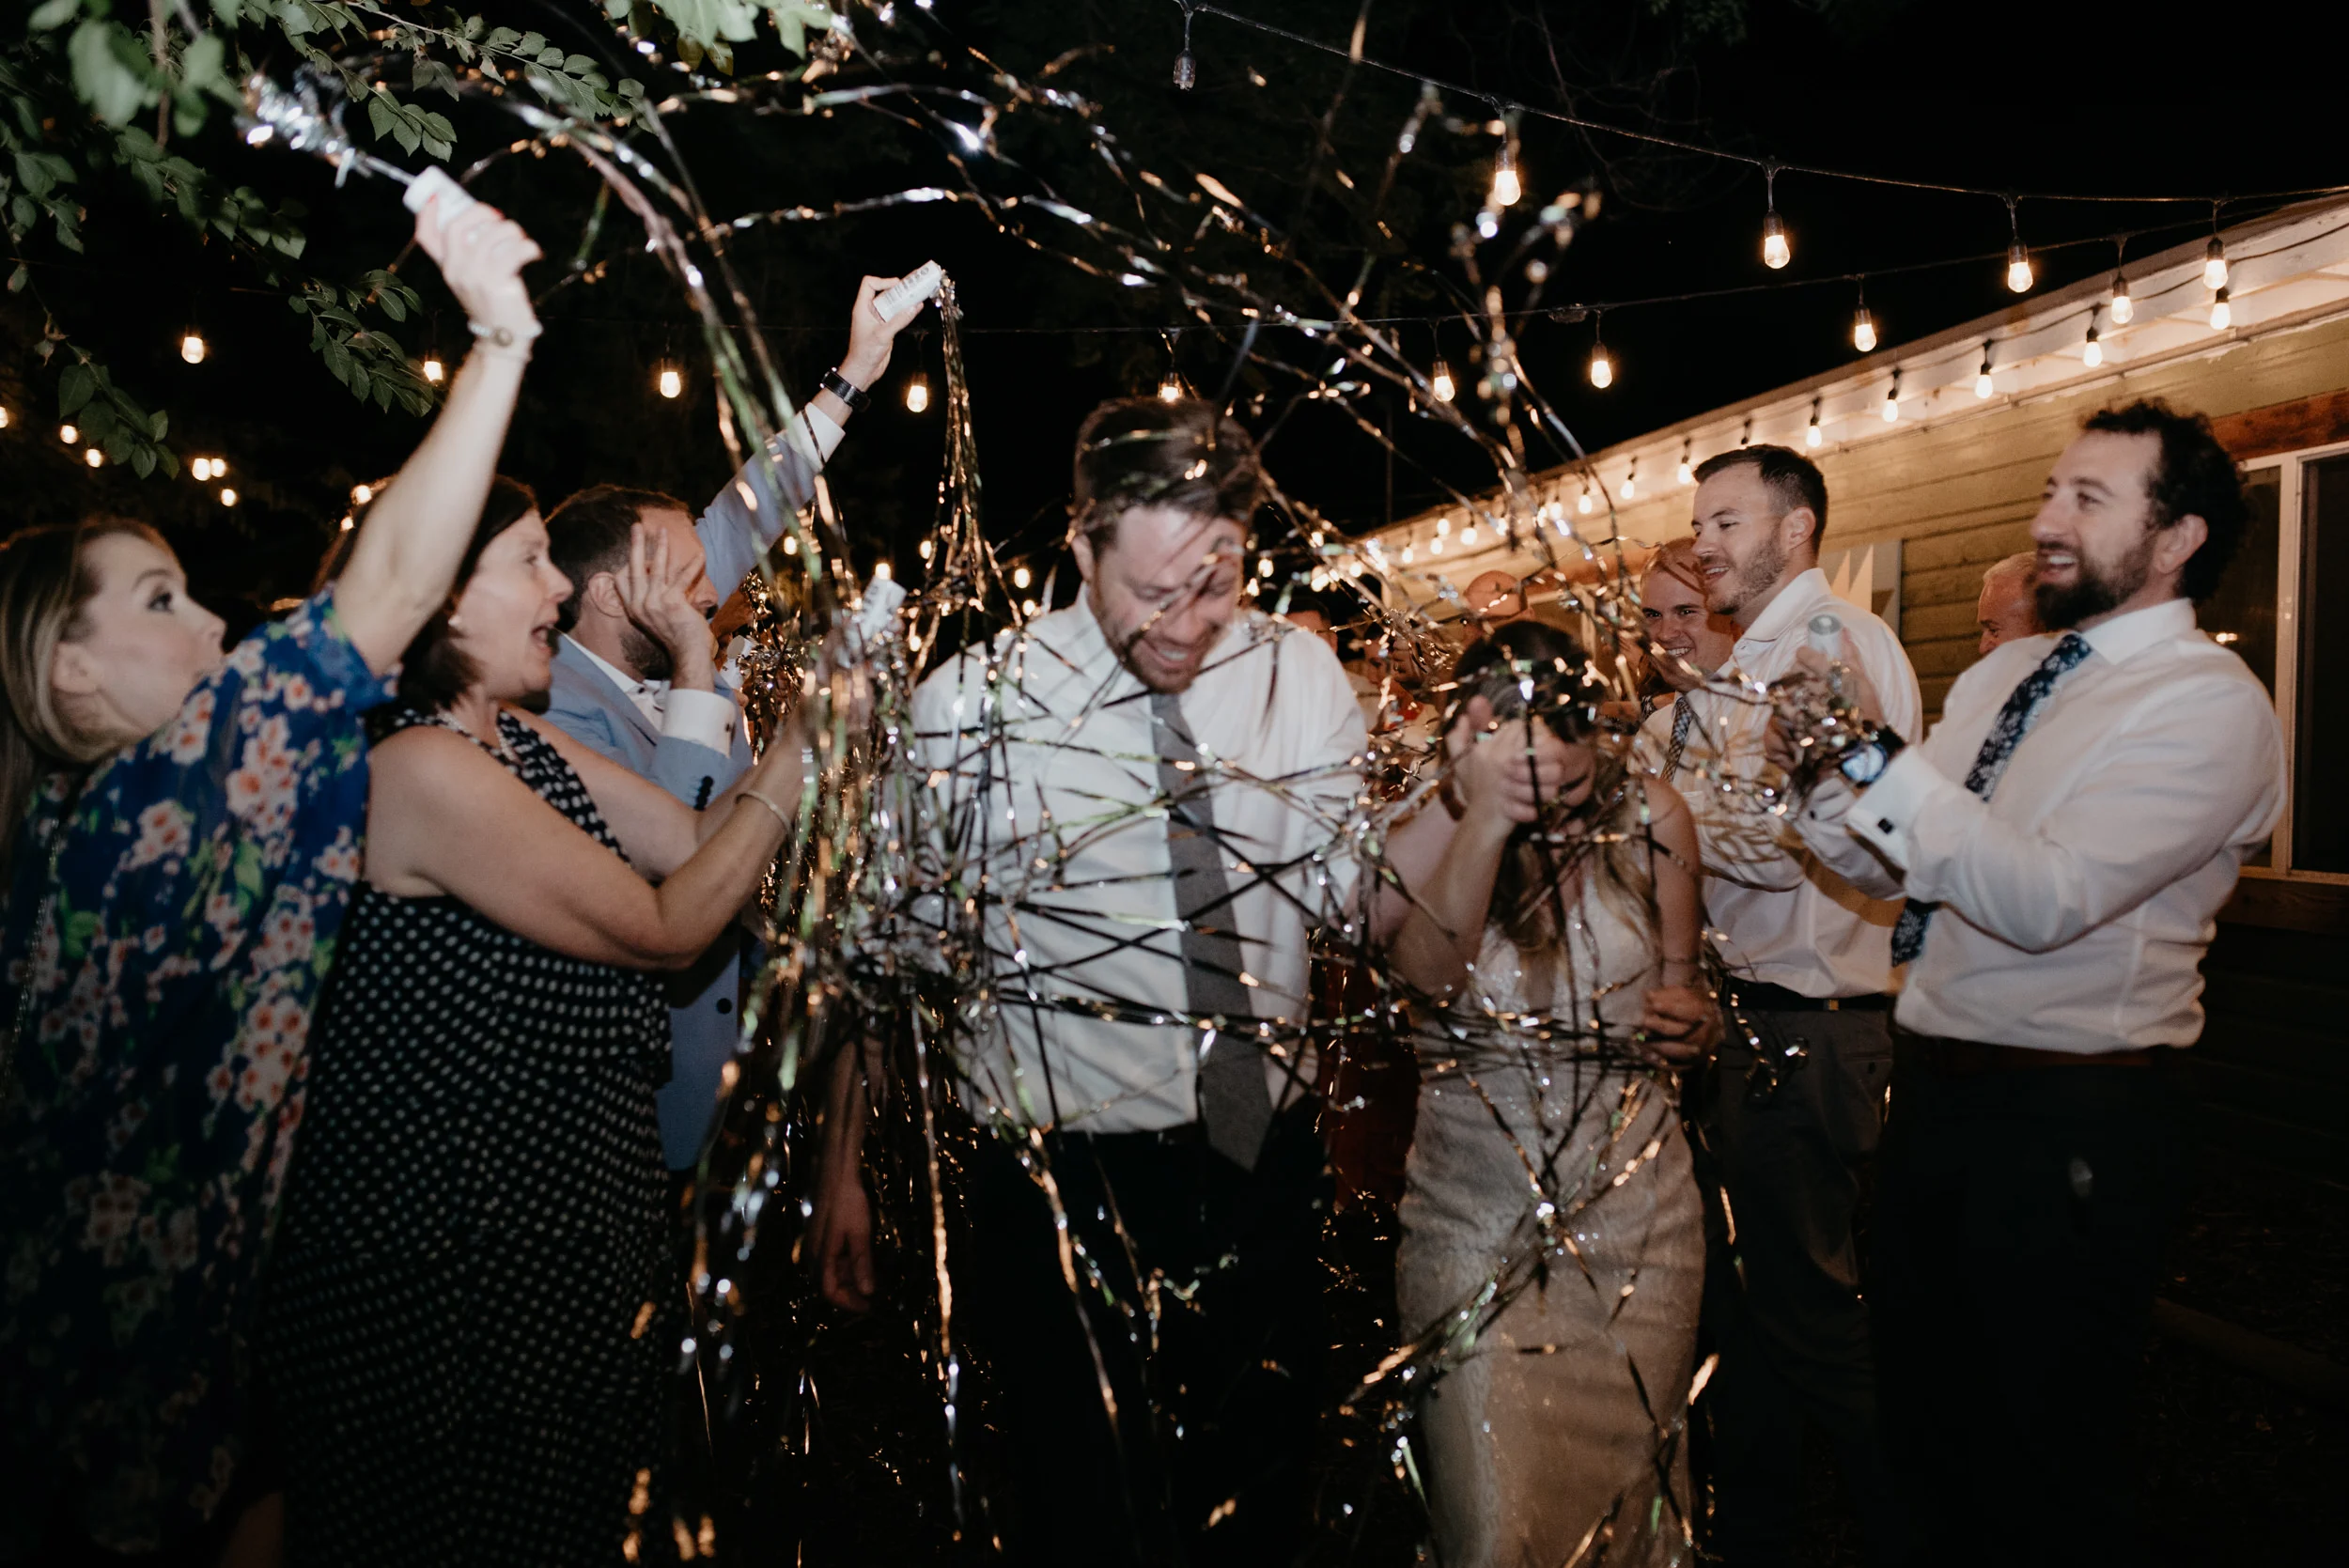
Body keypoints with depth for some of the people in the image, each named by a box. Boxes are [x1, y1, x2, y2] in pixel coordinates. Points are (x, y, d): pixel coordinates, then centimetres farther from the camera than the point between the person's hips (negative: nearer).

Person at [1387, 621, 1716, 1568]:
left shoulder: (1650, 818, -2)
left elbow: (1682, 985, 11)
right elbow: (1430, 971, -28)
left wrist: (1691, 1017, -11)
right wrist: (1487, 817, -36)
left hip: (1635, 1198, 2)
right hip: (1474, 1203, -2)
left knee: (1633, 1479, 15)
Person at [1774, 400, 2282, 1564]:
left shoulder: (2209, 703, -14)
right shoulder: (2003, 673, 11)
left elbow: (2049, 898, -26)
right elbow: (1901, 868, 10)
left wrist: (1877, 753, -30)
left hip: (2067, 1121, -7)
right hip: (1935, 1089, 7)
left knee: (2045, 1474, 10)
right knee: (1925, 1423, 21)